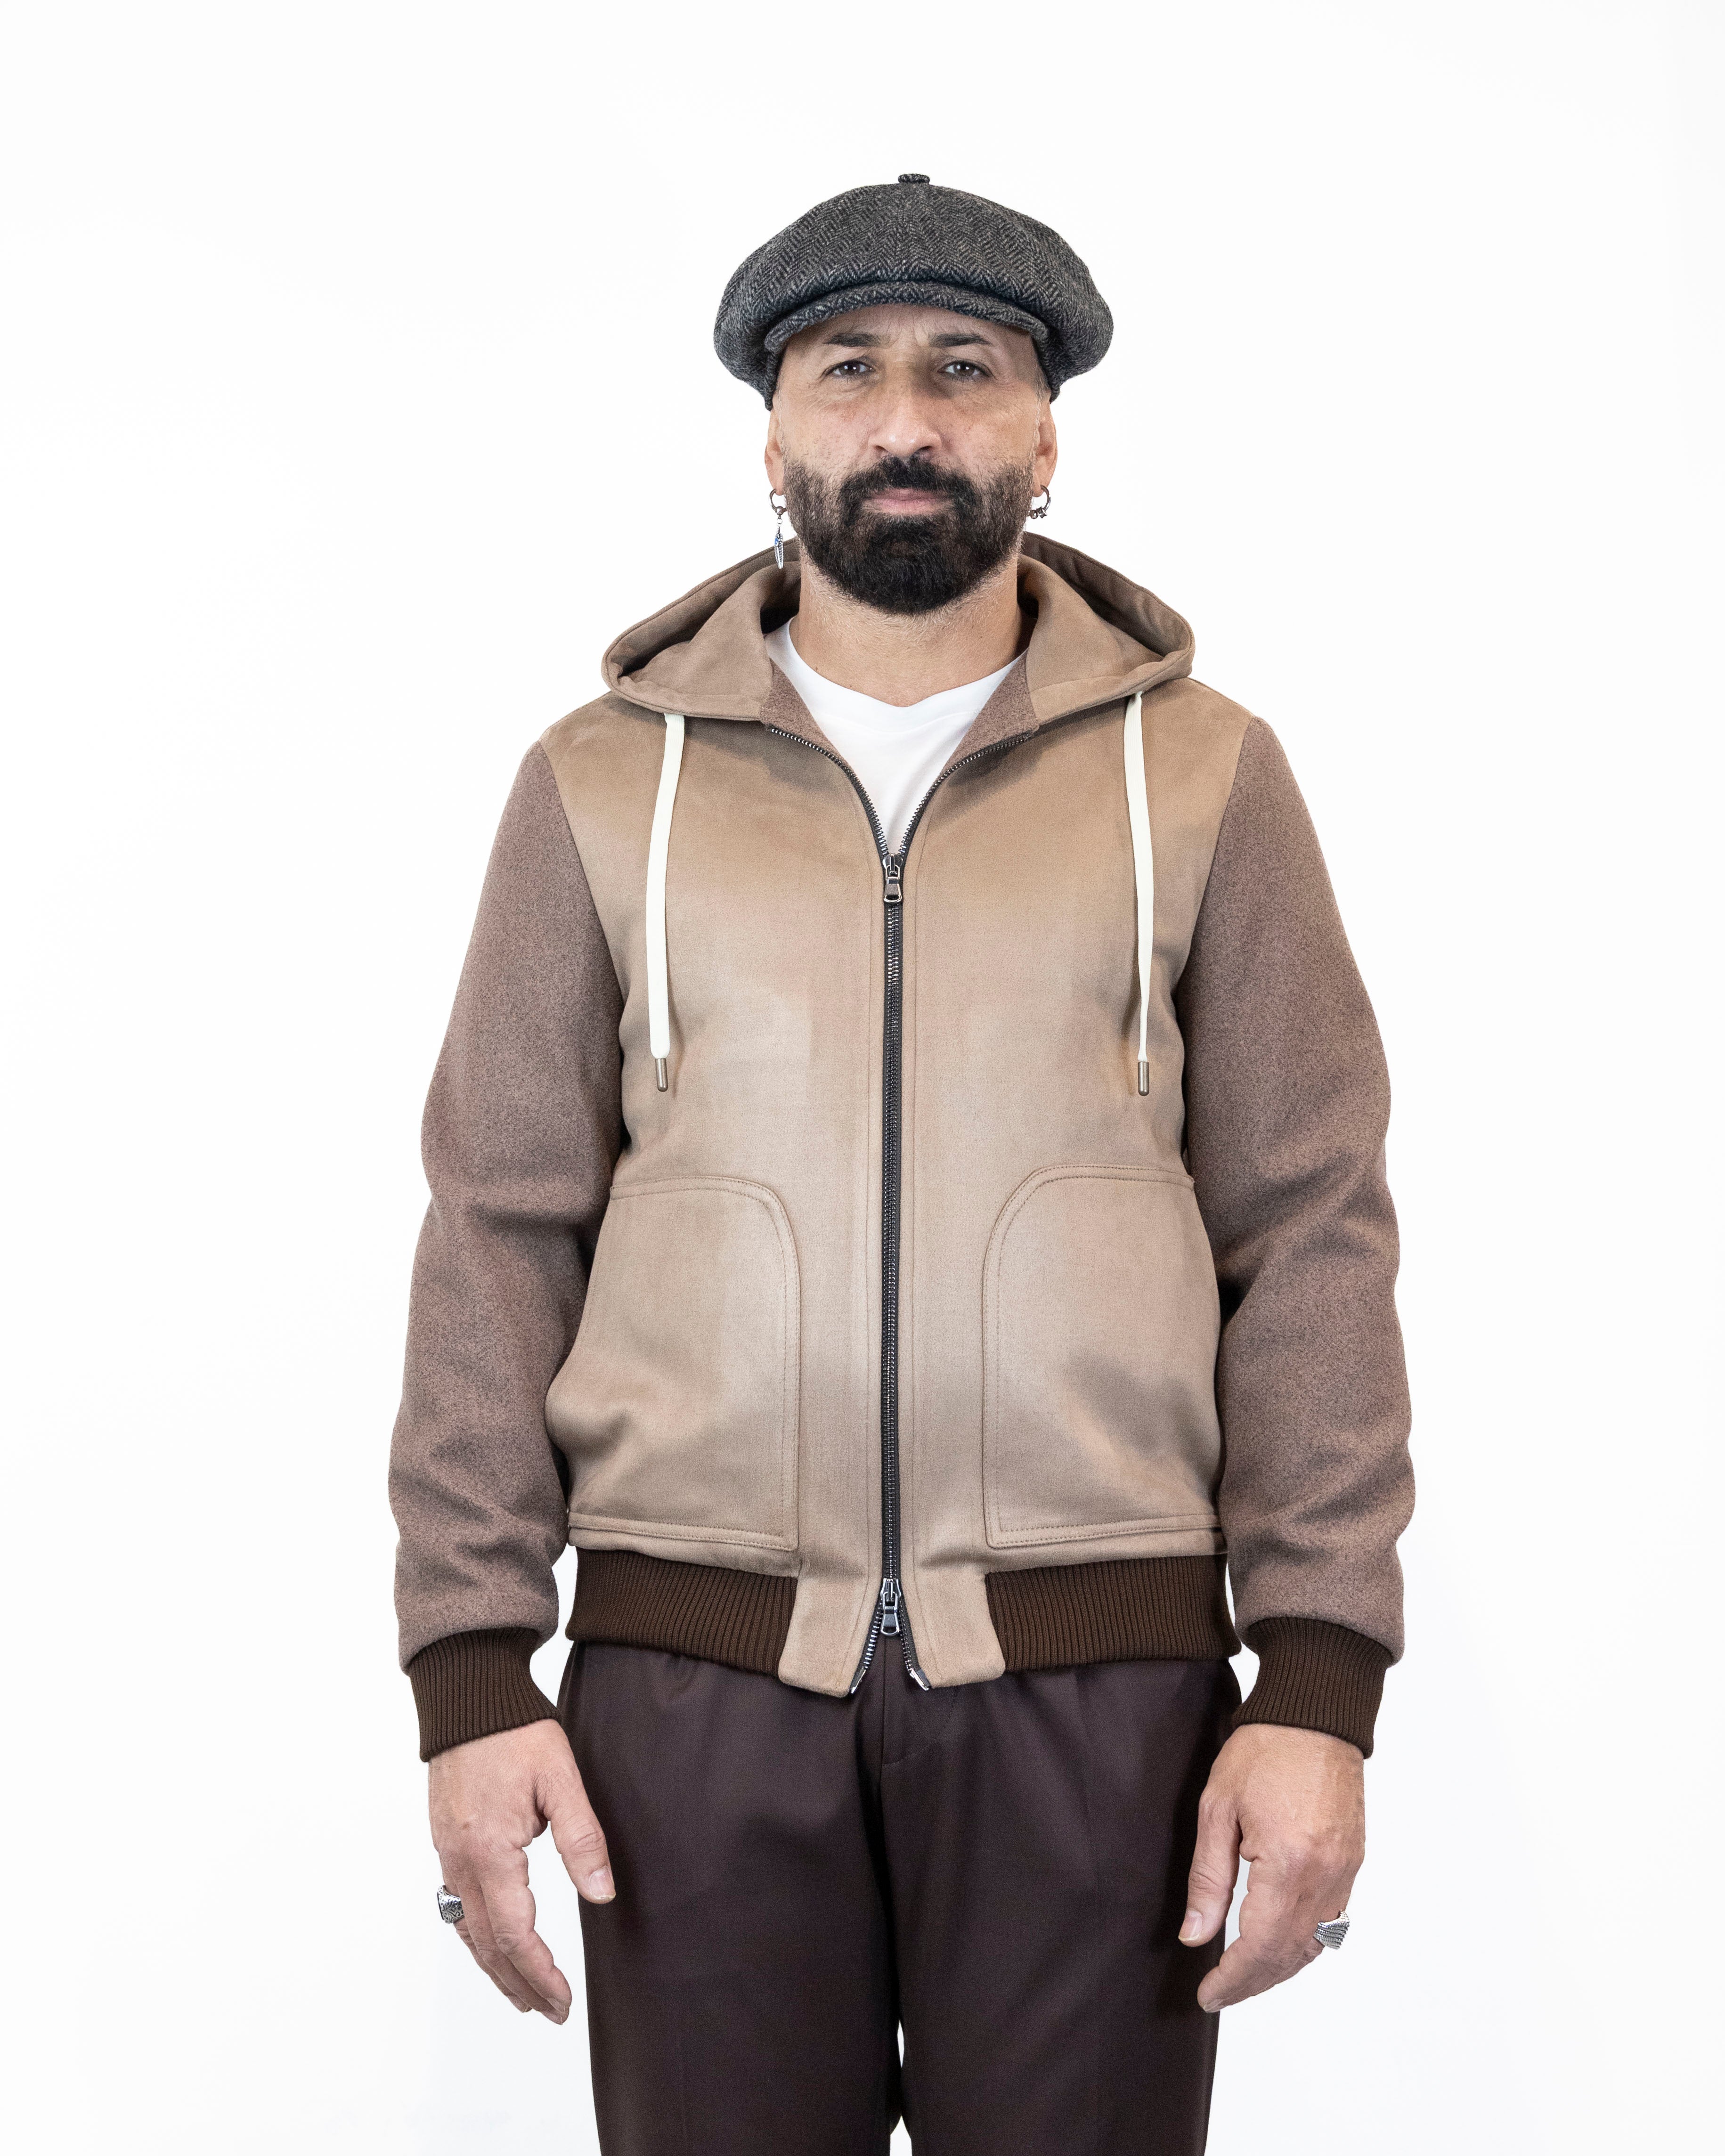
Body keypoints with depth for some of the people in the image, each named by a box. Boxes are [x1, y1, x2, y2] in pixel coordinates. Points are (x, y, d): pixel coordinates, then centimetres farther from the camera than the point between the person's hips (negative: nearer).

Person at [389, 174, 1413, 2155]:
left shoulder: (1201, 775, 6)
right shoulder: (603, 784, 8)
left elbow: (1308, 1233, 2)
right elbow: (501, 1233, 5)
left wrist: (1319, 1685, -5)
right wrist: (471, 1673, -2)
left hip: (1097, 1679, 0)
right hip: (694, 1675, 1)